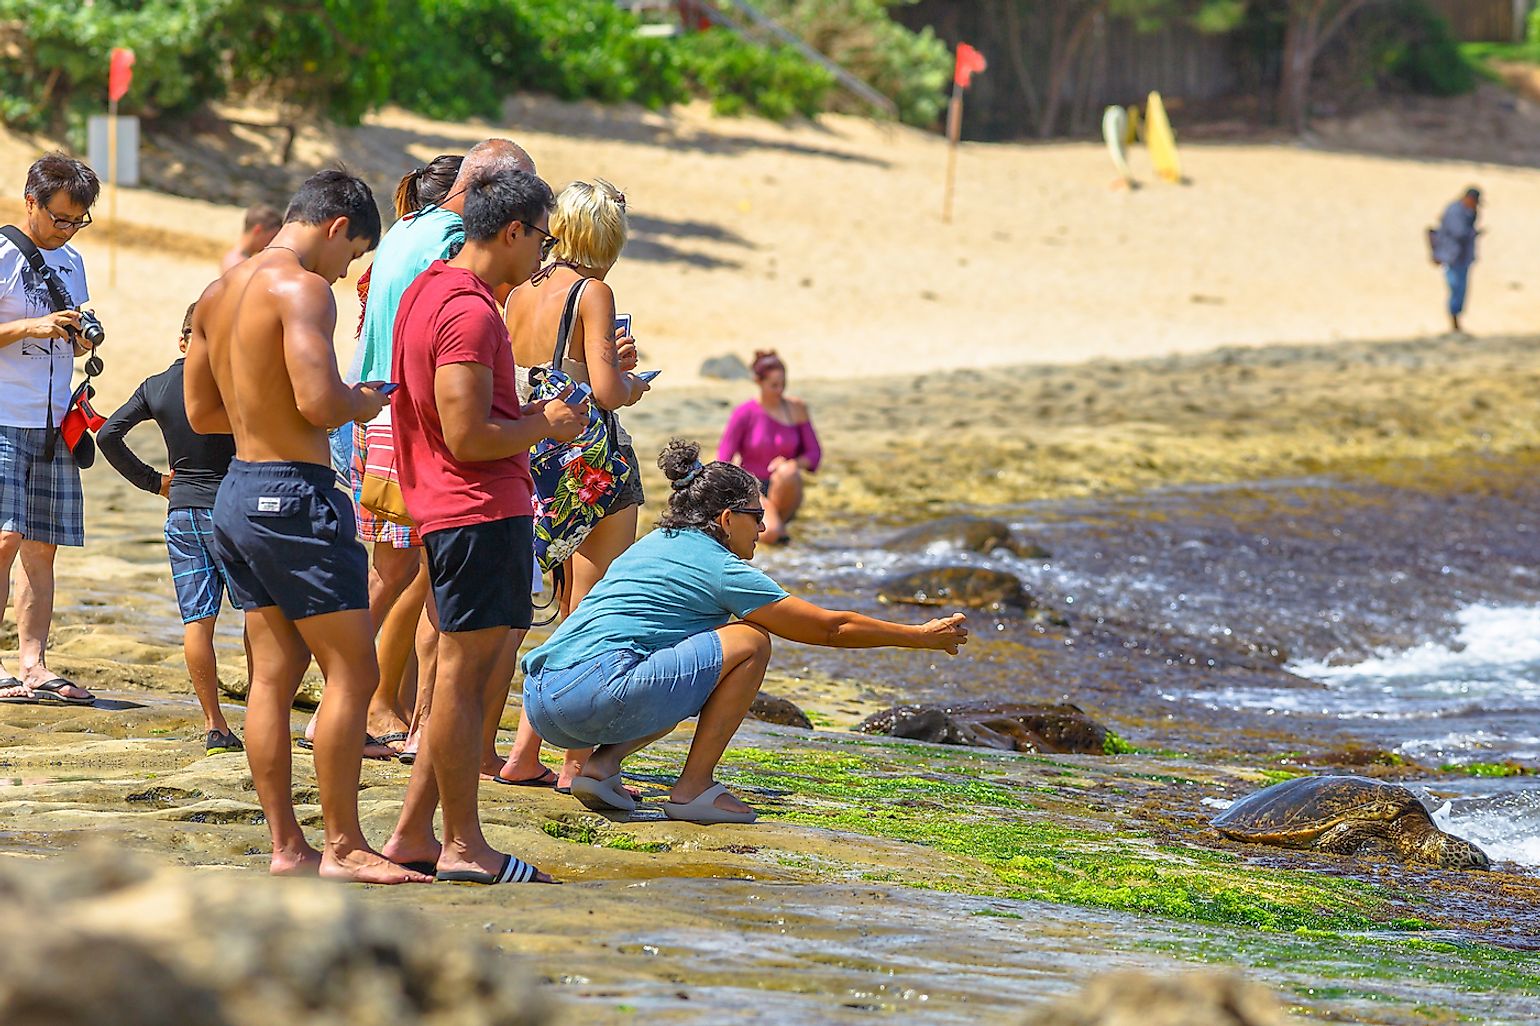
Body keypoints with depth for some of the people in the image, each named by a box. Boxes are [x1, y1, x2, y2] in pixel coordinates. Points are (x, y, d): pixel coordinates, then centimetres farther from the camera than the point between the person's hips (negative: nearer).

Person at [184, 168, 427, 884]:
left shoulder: (219, 293, 13)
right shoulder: (302, 288, -14)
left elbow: (199, 411, 18)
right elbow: (319, 401, -24)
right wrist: (365, 402, -4)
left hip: (237, 491, 9)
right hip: (295, 493, -9)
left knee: (274, 675, 10)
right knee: (352, 672, -2)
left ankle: (286, 846, 11)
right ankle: (342, 846, -1)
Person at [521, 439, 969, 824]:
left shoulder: (652, 546, 24)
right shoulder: (720, 568, 1)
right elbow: (830, 627, 7)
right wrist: (924, 636, 17)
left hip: (540, 700, 9)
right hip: (594, 693, -9)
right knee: (750, 645, 0)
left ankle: (600, 764, 10)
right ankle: (693, 788, 1)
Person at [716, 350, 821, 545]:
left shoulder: (796, 409, 1)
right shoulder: (745, 414, -6)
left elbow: (814, 453, 4)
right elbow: (723, 459, -4)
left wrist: (793, 464, -18)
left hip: (782, 491, 2)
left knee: (788, 472, -36)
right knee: (771, 534, -33)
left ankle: (780, 520, -10)